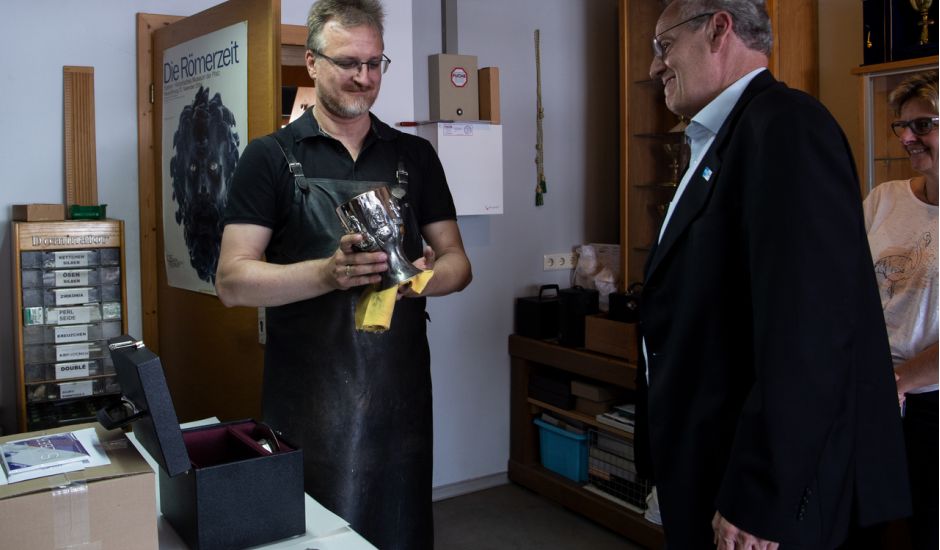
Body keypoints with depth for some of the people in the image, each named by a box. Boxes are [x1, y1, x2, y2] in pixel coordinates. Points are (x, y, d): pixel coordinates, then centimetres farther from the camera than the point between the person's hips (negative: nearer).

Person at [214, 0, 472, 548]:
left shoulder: (416, 155, 9)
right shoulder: (271, 157, 0)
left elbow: (457, 261, 9)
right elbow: (232, 281, -6)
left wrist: (426, 274, -14)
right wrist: (328, 273, -22)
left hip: (400, 388, 3)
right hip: (308, 394, -2)